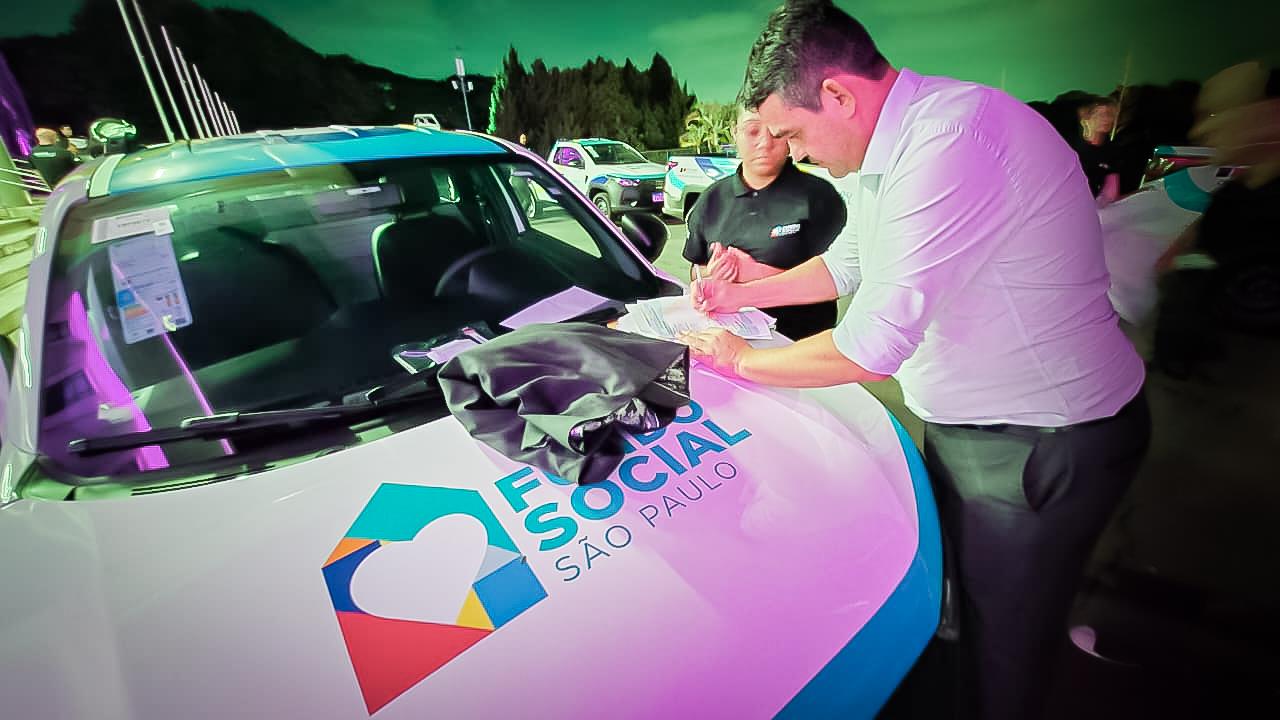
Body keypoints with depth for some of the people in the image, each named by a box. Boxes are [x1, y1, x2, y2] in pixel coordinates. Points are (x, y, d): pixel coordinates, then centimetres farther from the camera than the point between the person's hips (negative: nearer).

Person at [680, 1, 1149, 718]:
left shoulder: (954, 139, -29)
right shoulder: (888, 147, 4)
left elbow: (872, 349, -30)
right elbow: (848, 262, 18)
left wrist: (741, 359, -15)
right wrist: (745, 292, 10)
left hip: (1045, 442, -9)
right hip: (959, 420, 9)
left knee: (1002, 654, 12)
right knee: (958, 596, 26)